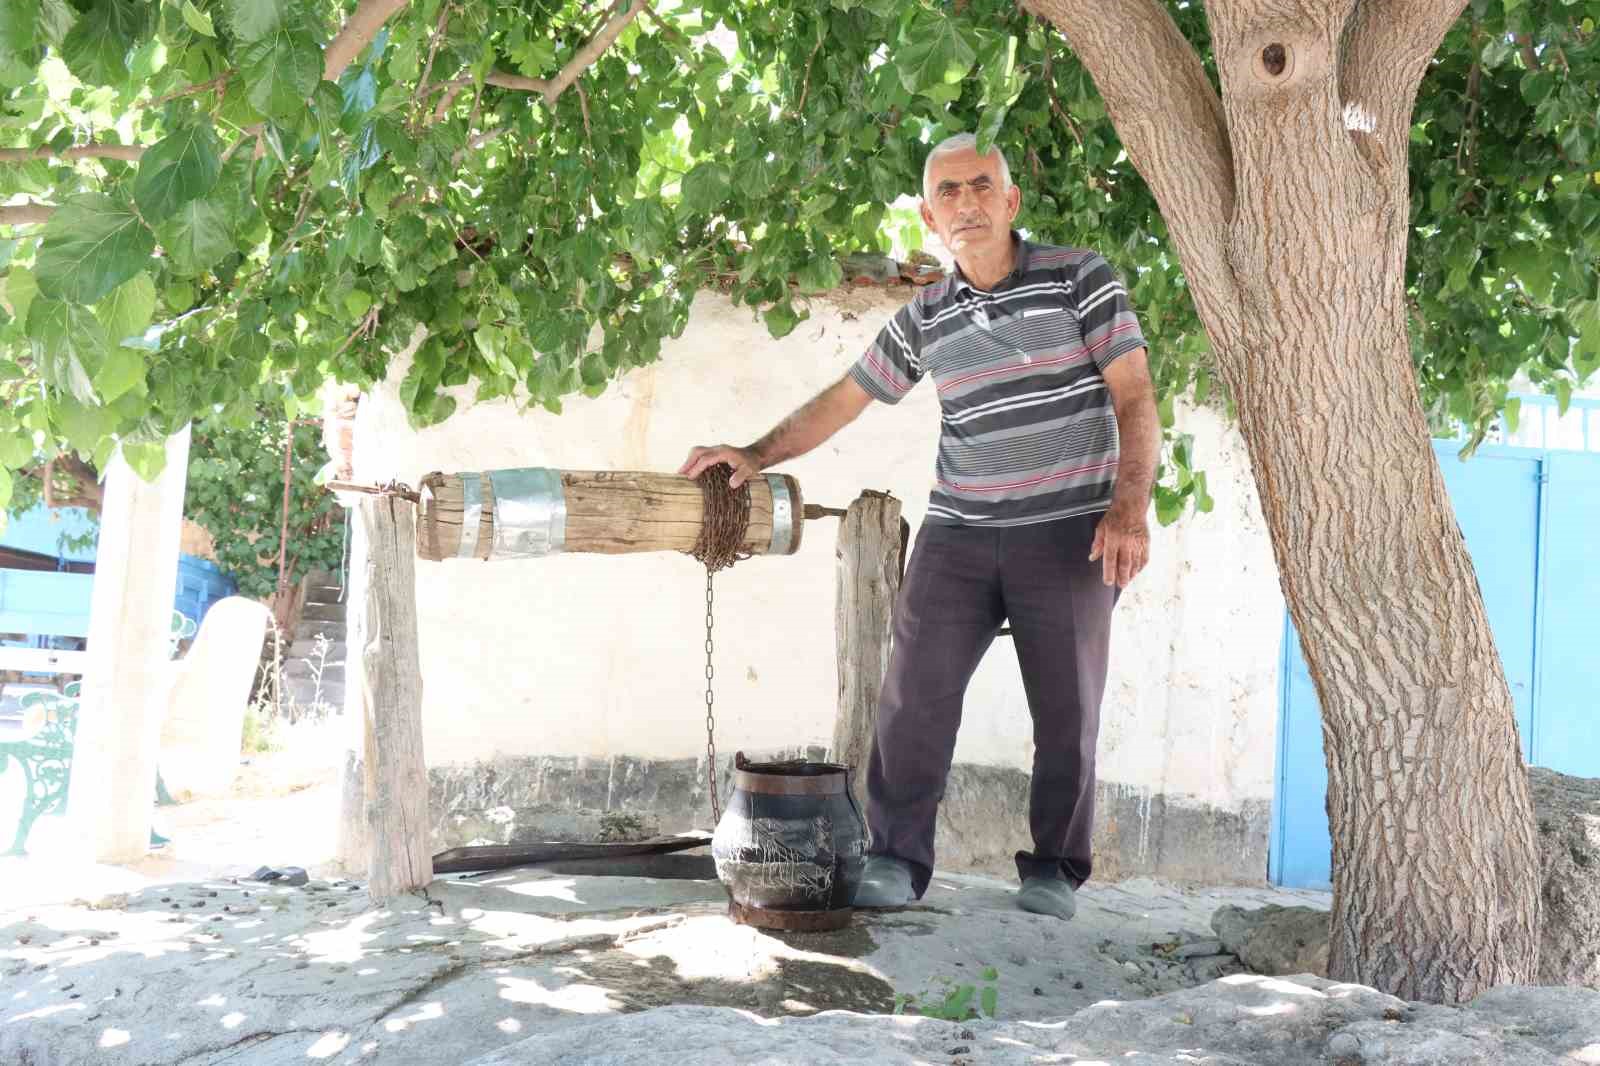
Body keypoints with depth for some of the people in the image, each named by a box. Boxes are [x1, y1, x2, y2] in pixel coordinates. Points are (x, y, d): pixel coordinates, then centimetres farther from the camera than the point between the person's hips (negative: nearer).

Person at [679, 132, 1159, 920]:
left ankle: (1055, 871, 16)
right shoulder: (923, 320, 9)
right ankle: (897, 858, 3)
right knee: (915, 691, -4)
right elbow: (842, 400, 16)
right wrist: (756, 455, 6)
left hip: (1067, 534, -3)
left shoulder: (1078, 278, -2)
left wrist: (1129, 506, -18)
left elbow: (1135, 398, -6)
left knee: (1066, 711, 3)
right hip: (958, 535, 3)